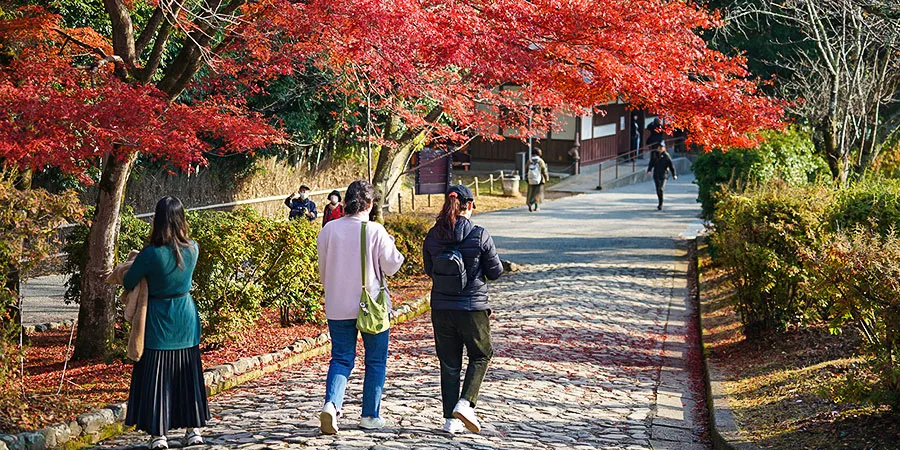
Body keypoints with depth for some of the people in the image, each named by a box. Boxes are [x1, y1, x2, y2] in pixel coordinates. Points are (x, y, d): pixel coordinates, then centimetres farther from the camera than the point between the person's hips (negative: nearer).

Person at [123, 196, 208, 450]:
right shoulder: (193, 250, -7)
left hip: (158, 320, -4)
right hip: (186, 317, 4)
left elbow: (128, 283, -8)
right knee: (187, 373, 14)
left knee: (156, 375, 4)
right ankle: (194, 429, 19)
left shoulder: (151, 255, -20)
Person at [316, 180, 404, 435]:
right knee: (375, 361, 12)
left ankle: (331, 403, -13)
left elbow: (323, 270, 8)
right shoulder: (375, 231, -12)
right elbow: (391, 266, -8)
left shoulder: (329, 230, -1)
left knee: (341, 358, 10)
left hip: (337, 306, 3)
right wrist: (392, 246, 11)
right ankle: (370, 416, 15)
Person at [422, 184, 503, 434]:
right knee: (480, 356, 17)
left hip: (441, 308, 3)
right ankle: (465, 403, -1)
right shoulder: (480, 235, -12)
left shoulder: (432, 236, -2)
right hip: (473, 307, -3)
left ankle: (450, 419, 14)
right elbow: (495, 272, -4)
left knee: (449, 363, 13)